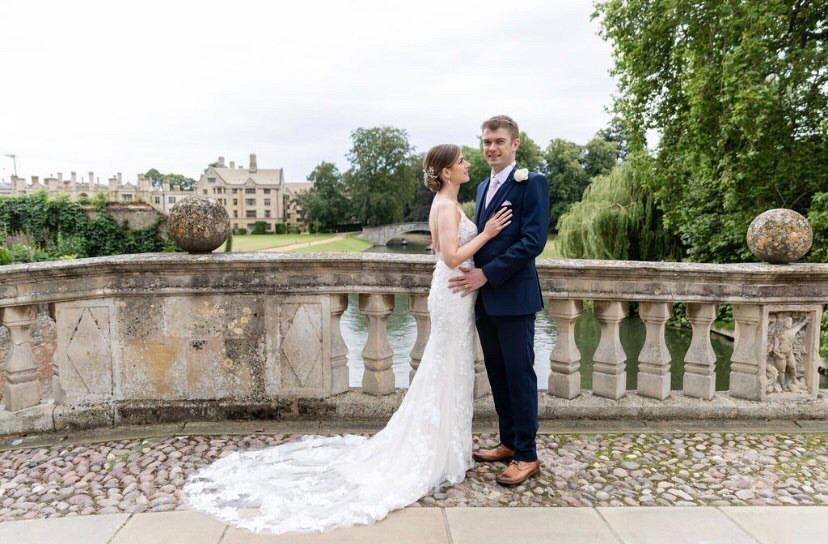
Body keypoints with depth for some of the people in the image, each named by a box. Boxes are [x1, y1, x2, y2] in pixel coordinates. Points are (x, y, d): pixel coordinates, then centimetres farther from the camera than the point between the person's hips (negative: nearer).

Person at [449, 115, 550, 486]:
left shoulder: (532, 183, -8)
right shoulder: (483, 187, 16)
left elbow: (533, 241, -17)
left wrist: (487, 274, -19)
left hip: (513, 298, -7)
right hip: (484, 298, 7)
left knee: (519, 375, 2)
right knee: (497, 375, 14)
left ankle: (526, 456, 14)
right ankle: (508, 442, 29)